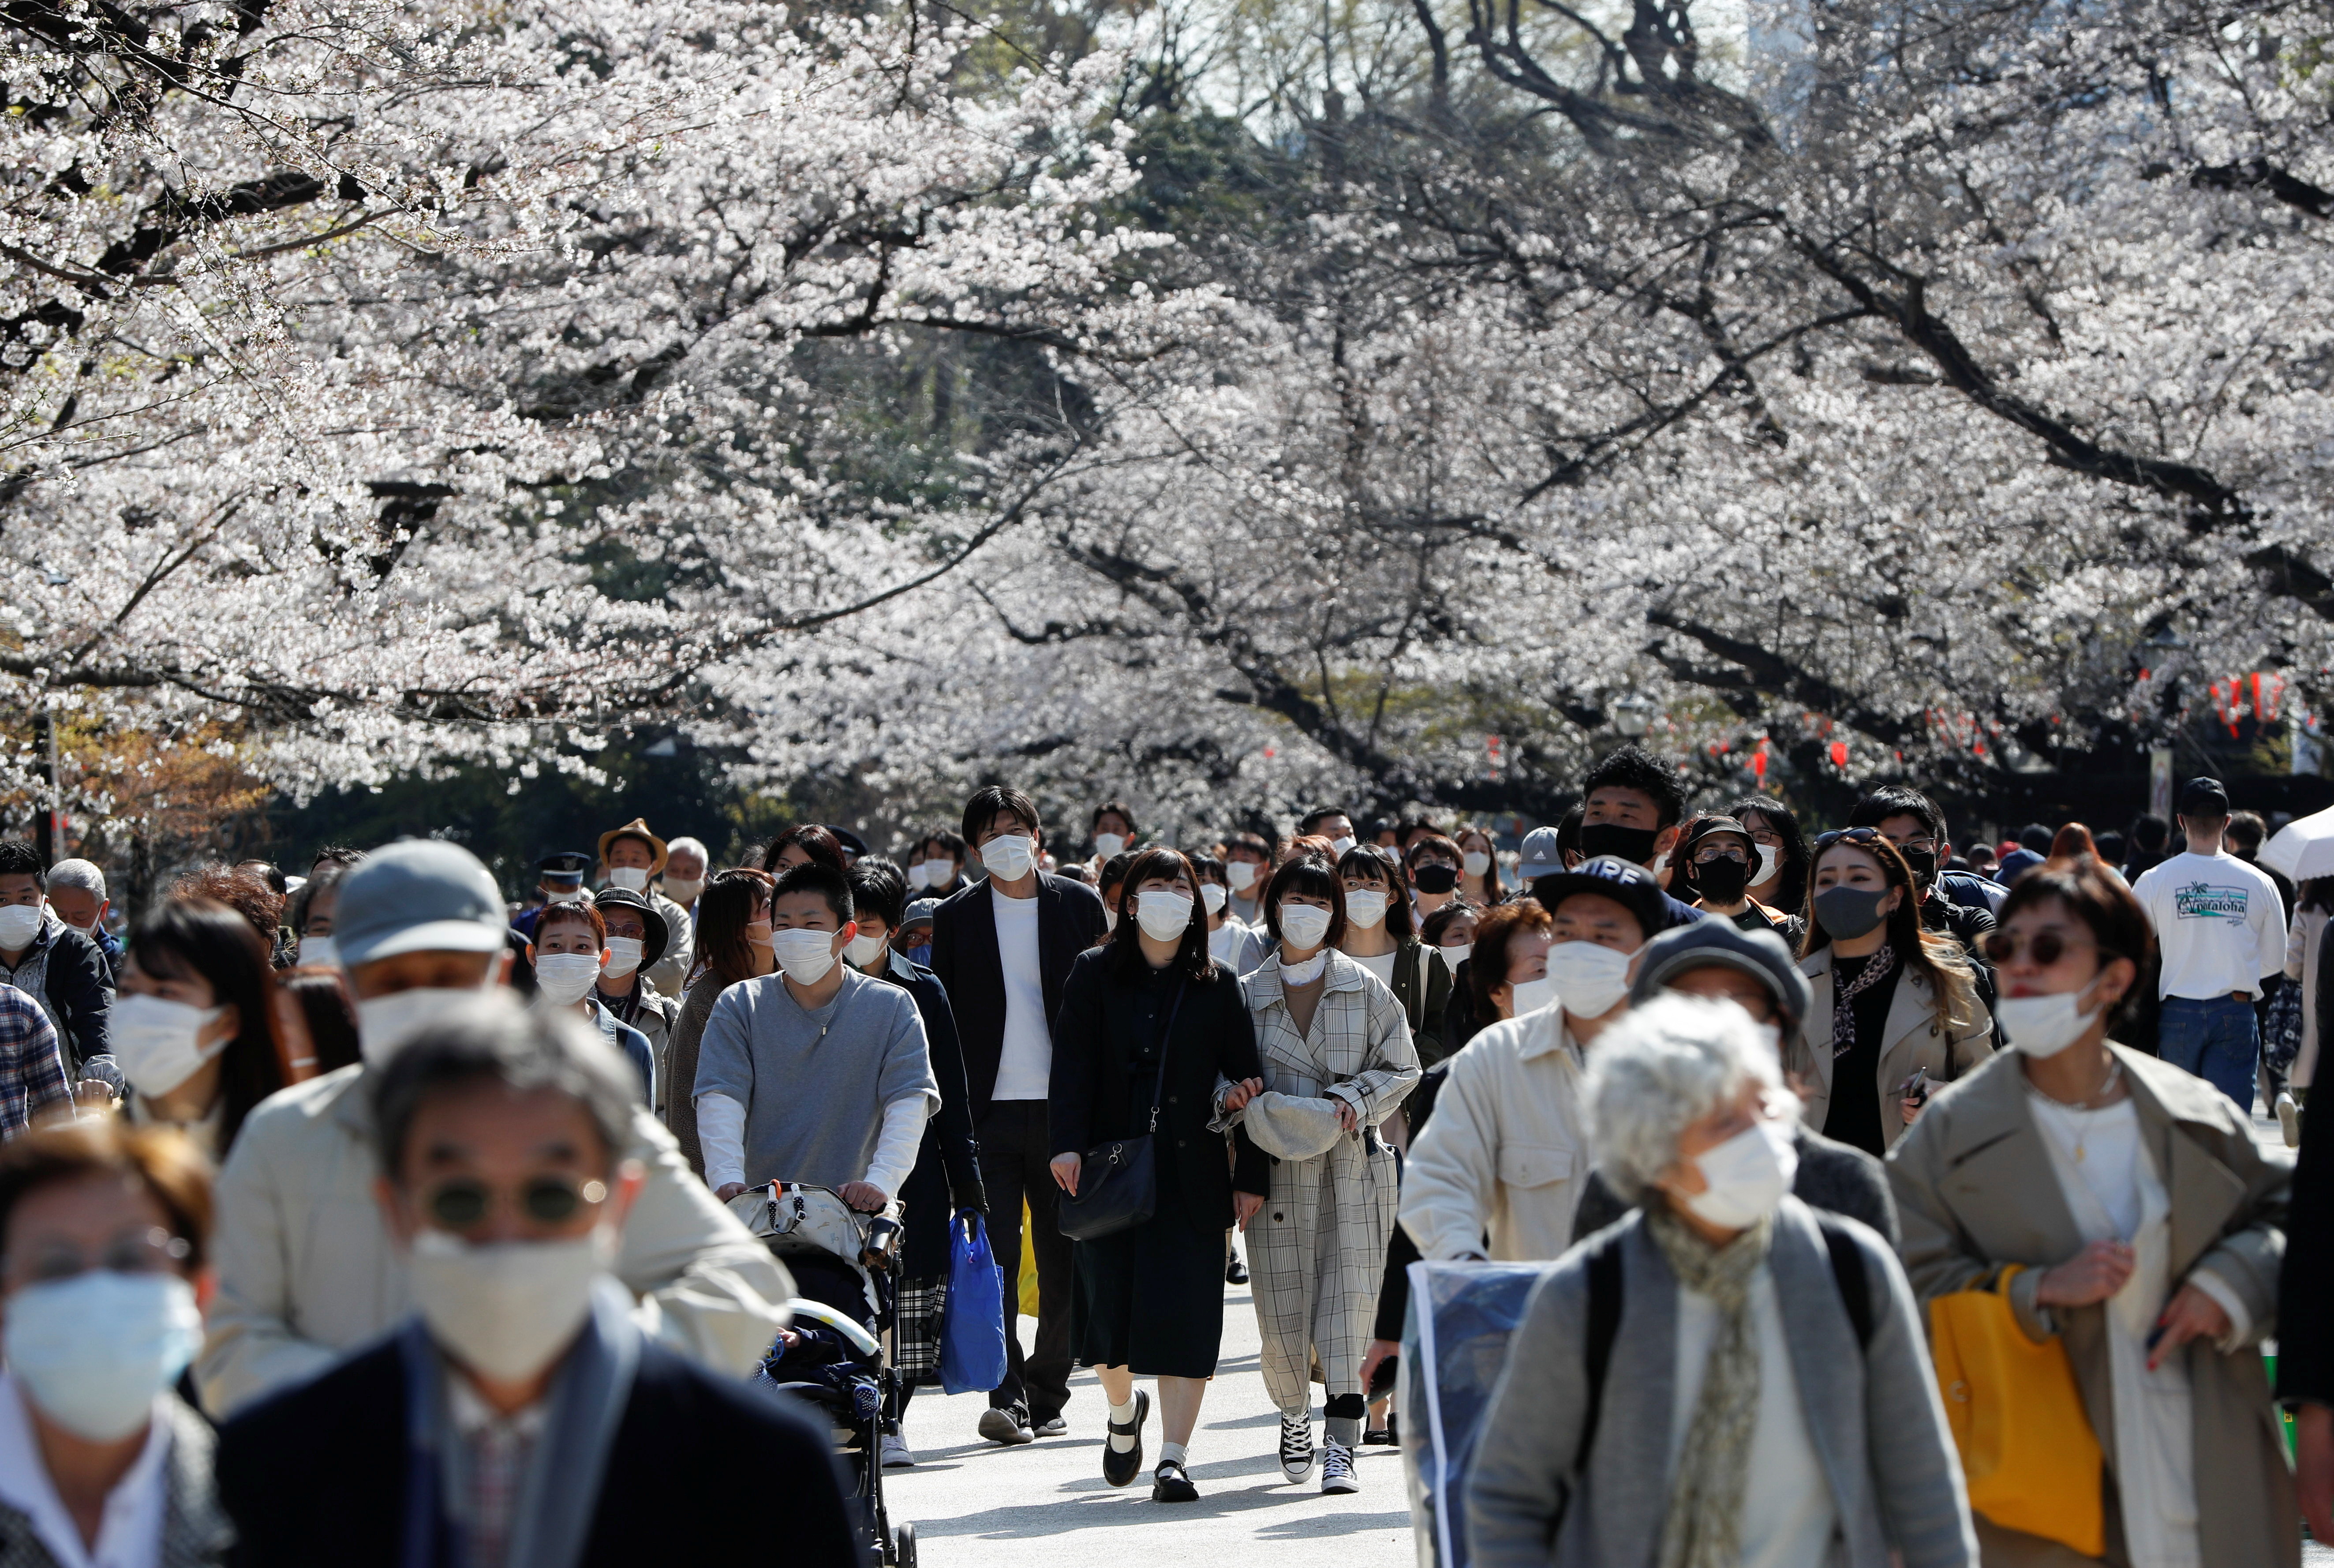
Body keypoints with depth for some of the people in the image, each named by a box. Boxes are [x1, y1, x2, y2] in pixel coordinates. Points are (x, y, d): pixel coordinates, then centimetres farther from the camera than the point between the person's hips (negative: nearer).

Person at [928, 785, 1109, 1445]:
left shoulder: (1081, 905, 6)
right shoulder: (956, 915, 5)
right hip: (988, 1112, -1)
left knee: (1065, 1264, 6)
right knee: (993, 1258, -11)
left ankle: (1046, 1395, 16)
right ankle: (1007, 1395, -12)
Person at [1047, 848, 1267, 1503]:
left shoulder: (1218, 986, 8)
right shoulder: (1094, 974, 7)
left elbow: (1246, 1080, 7)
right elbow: (1073, 1064, -2)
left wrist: (1252, 1176, 1)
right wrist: (1068, 1145, -16)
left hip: (1190, 1172, 0)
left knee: (1184, 1312, -7)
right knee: (1107, 1300, 3)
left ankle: (1174, 1457, -7)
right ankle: (1123, 1410, 34)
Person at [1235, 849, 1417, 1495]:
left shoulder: (1366, 991, 6)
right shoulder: (1248, 995, 8)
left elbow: (1402, 1068, 7)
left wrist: (1353, 1101, -9)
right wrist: (1243, 1102, -11)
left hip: (1351, 1169, -1)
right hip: (1278, 1171, 1)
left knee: (1346, 1306, -9)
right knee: (1284, 1311, 2)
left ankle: (1341, 1448, -10)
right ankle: (1294, 1418, 31)